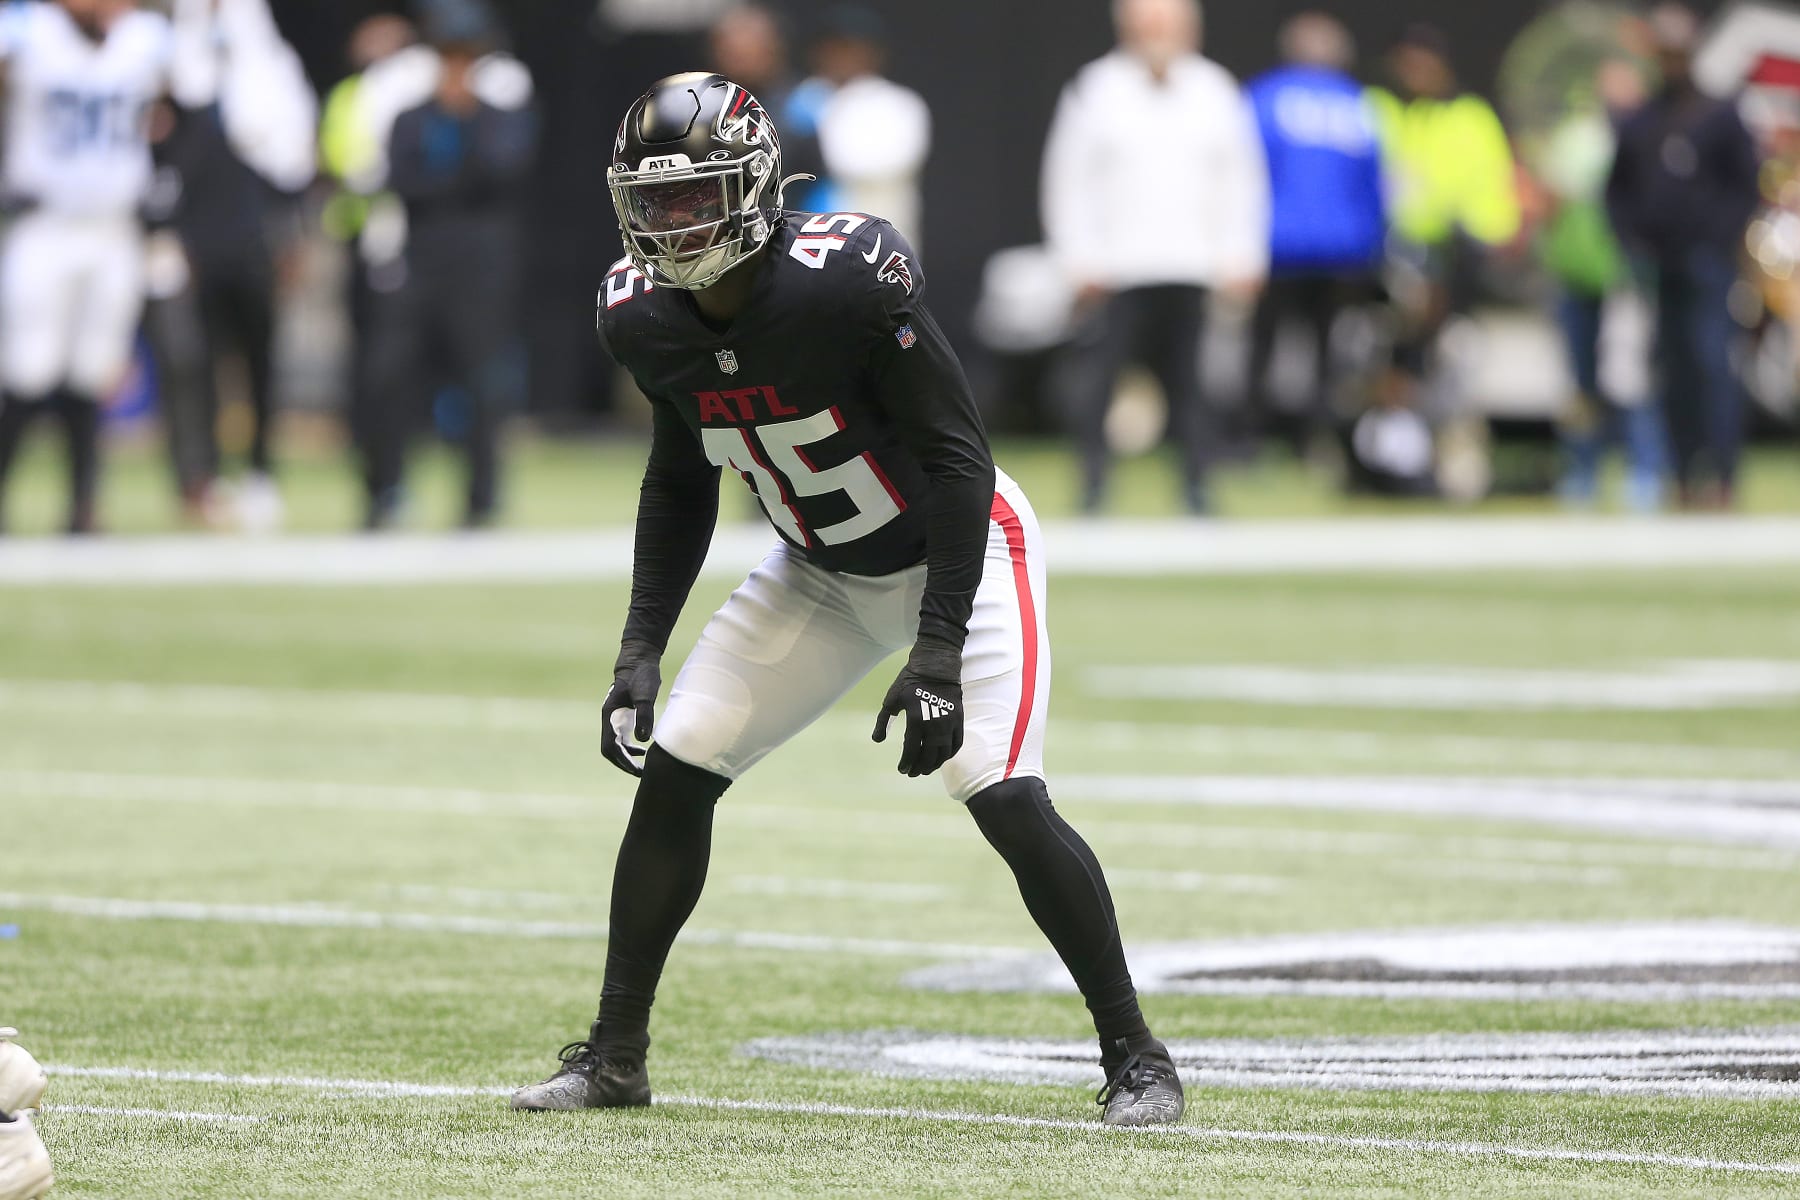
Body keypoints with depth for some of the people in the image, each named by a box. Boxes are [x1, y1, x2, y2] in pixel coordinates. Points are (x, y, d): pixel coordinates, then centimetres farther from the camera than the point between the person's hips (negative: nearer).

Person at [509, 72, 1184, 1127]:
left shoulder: (849, 281, -31)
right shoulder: (647, 317, -11)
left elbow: (959, 461, -26)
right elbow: (680, 485, 7)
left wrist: (939, 651, -30)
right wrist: (643, 650, 1)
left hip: (960, 554, -6)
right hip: (821, 575, 6)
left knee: (1004, 797, -20)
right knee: (673, 771, -1)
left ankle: (1135, 1056, -4)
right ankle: (615, 1057, 12)